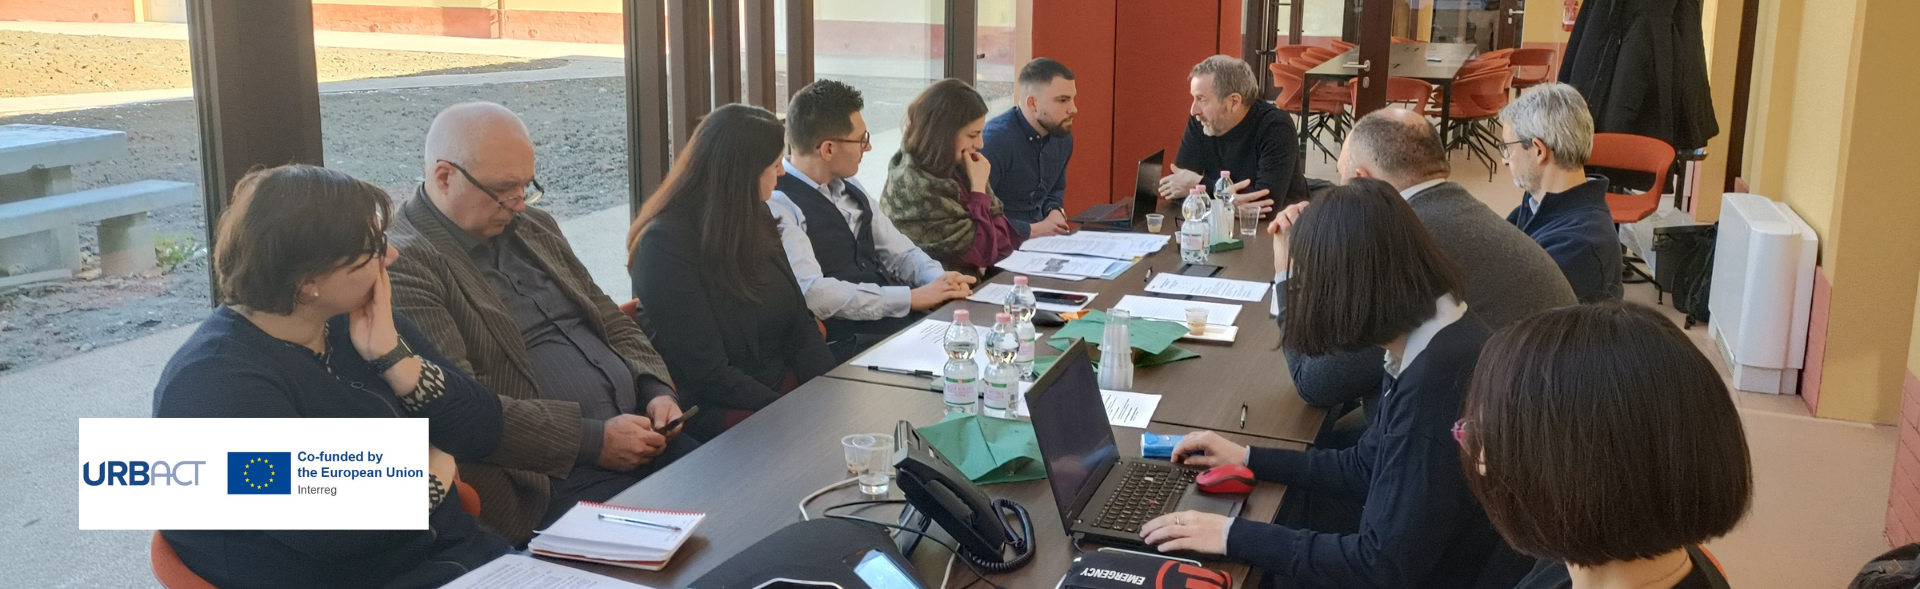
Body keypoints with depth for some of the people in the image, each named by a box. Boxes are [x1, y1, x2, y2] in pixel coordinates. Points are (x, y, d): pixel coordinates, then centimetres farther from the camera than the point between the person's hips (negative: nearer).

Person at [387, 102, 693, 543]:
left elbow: (610, 321, 23)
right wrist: (592, 440, -18)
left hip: (636, 434, 8)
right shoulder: (403, 264, -9)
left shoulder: (533, 227, 18)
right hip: (552, 483, -8)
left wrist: (657, 391, 3)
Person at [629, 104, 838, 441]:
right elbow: (707, 376, -16)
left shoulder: (754, 225, 10)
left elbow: (800, 324, 11)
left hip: (783, 385, 7)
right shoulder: (665, 245, -13)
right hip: (714, 411, -7)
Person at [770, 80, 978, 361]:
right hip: (844, 344, -8)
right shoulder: (778, 205, -11)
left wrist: (939, 280, -3)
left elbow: (899, 252, 20)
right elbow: (812, 293, -22)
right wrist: (911, 297, -19)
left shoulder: (850, 189, 16)